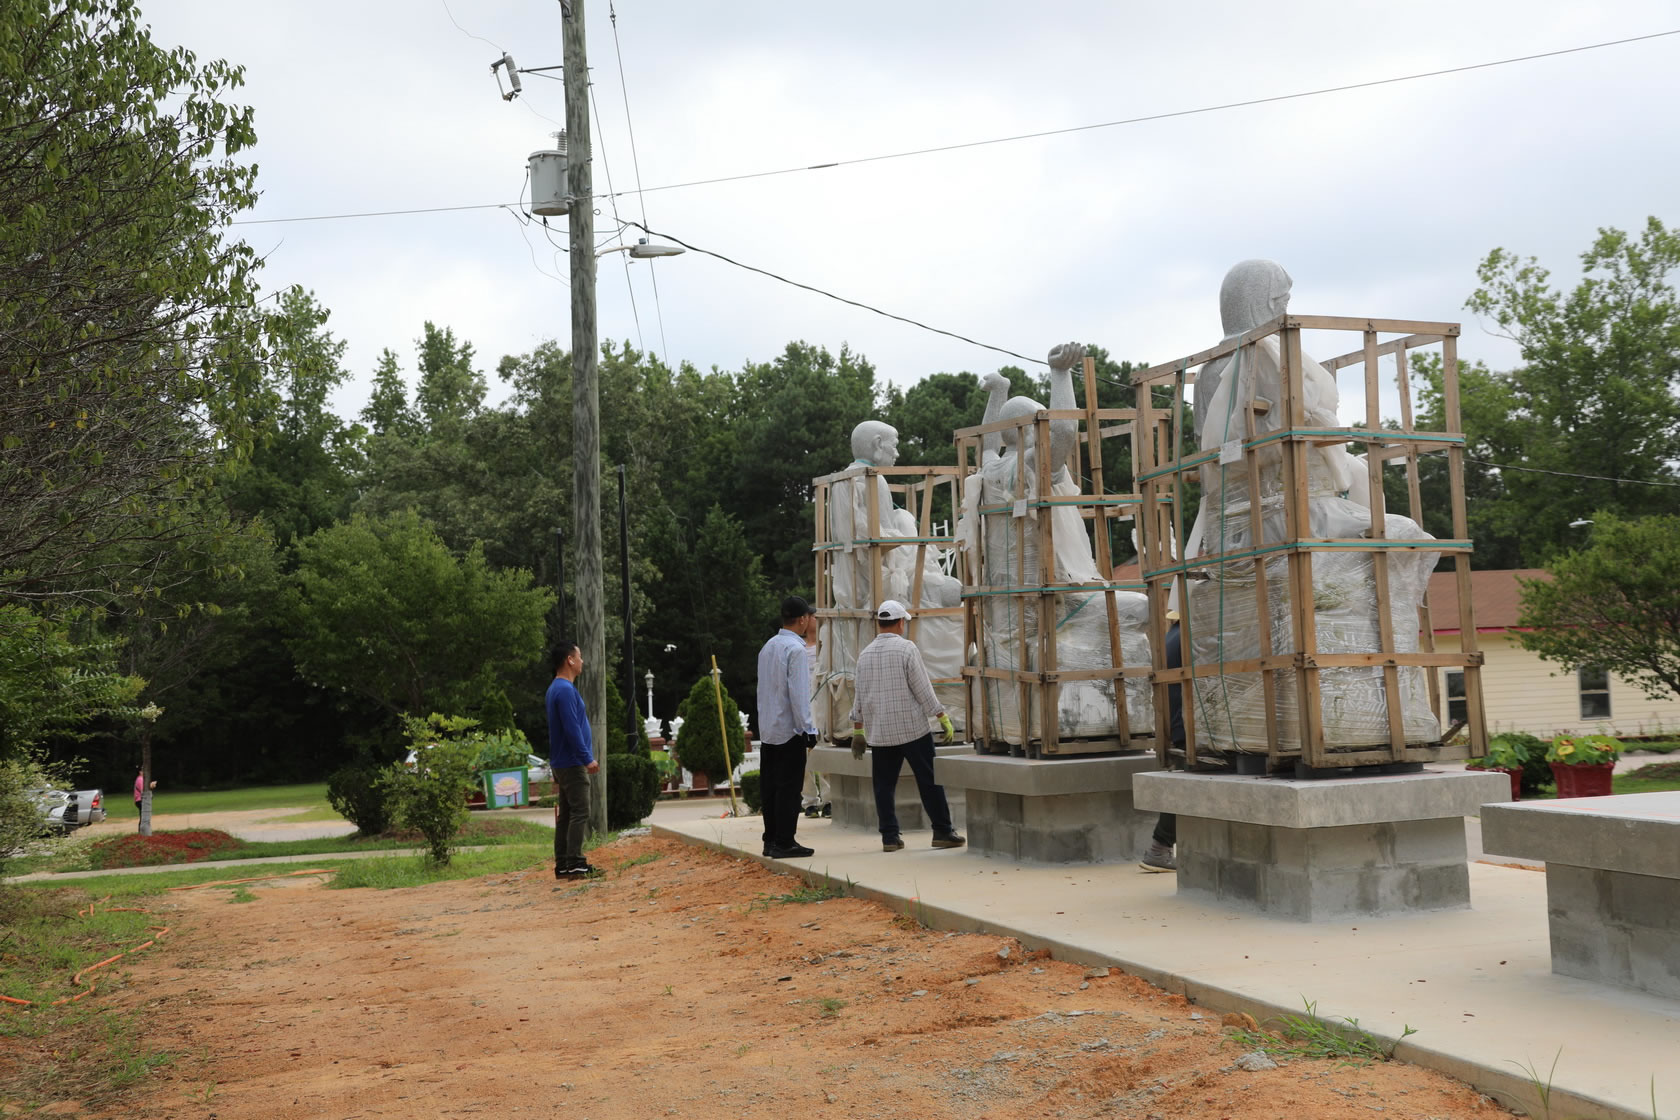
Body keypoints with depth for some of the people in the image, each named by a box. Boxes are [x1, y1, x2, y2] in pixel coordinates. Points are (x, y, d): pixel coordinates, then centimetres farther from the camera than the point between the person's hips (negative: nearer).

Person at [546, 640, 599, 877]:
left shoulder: (557, 688, 17)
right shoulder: (565, 689, -16)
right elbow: (572, 729, -22)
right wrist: (587, 759, -20)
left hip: (563, 763, 10)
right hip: (572, 763, -10)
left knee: (565, 814, 10)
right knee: (580, 812, -9)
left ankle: (562, 865, 12)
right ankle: (574, 863, -10)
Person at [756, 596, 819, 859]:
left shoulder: (768, 647, 13)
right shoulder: (795, 649, -14)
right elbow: (798, 694, -18)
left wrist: (764, 722, 17)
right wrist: (808, 729, -14)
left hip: (767, 729, 8)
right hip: (789, 730, -8)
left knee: (770, 786, 10)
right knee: (789, 788, -4)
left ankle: (771, 840, 14)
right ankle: (784, 843, -3)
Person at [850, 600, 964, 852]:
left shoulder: (865, 654, 8)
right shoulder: (906, 648, -8)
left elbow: (860, 696, 13)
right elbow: (923, 690, -9)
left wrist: (858, 731, 20)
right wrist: (943, 719, -3)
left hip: (879, 733, 5)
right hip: (912, 728, -4)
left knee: (884, 786, 7)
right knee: (929, 782, 2)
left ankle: (889, 836, 6)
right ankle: (942, 831, 5)